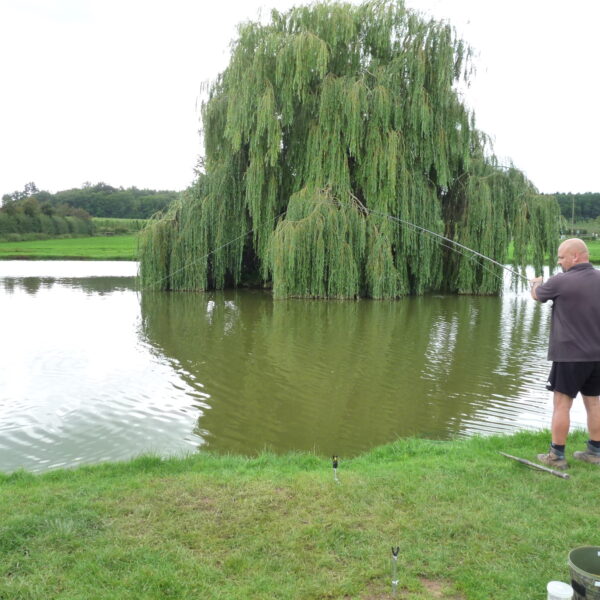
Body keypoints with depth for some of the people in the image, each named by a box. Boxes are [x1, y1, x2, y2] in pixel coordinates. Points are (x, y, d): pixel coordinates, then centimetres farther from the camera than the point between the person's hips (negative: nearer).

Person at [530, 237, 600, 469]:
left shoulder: (560, 282, -14)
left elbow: (536, 295, 6)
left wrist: (536, 283, 28)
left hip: (570, 354, -6)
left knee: (562, 404, 1)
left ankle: (557, 456, 7)